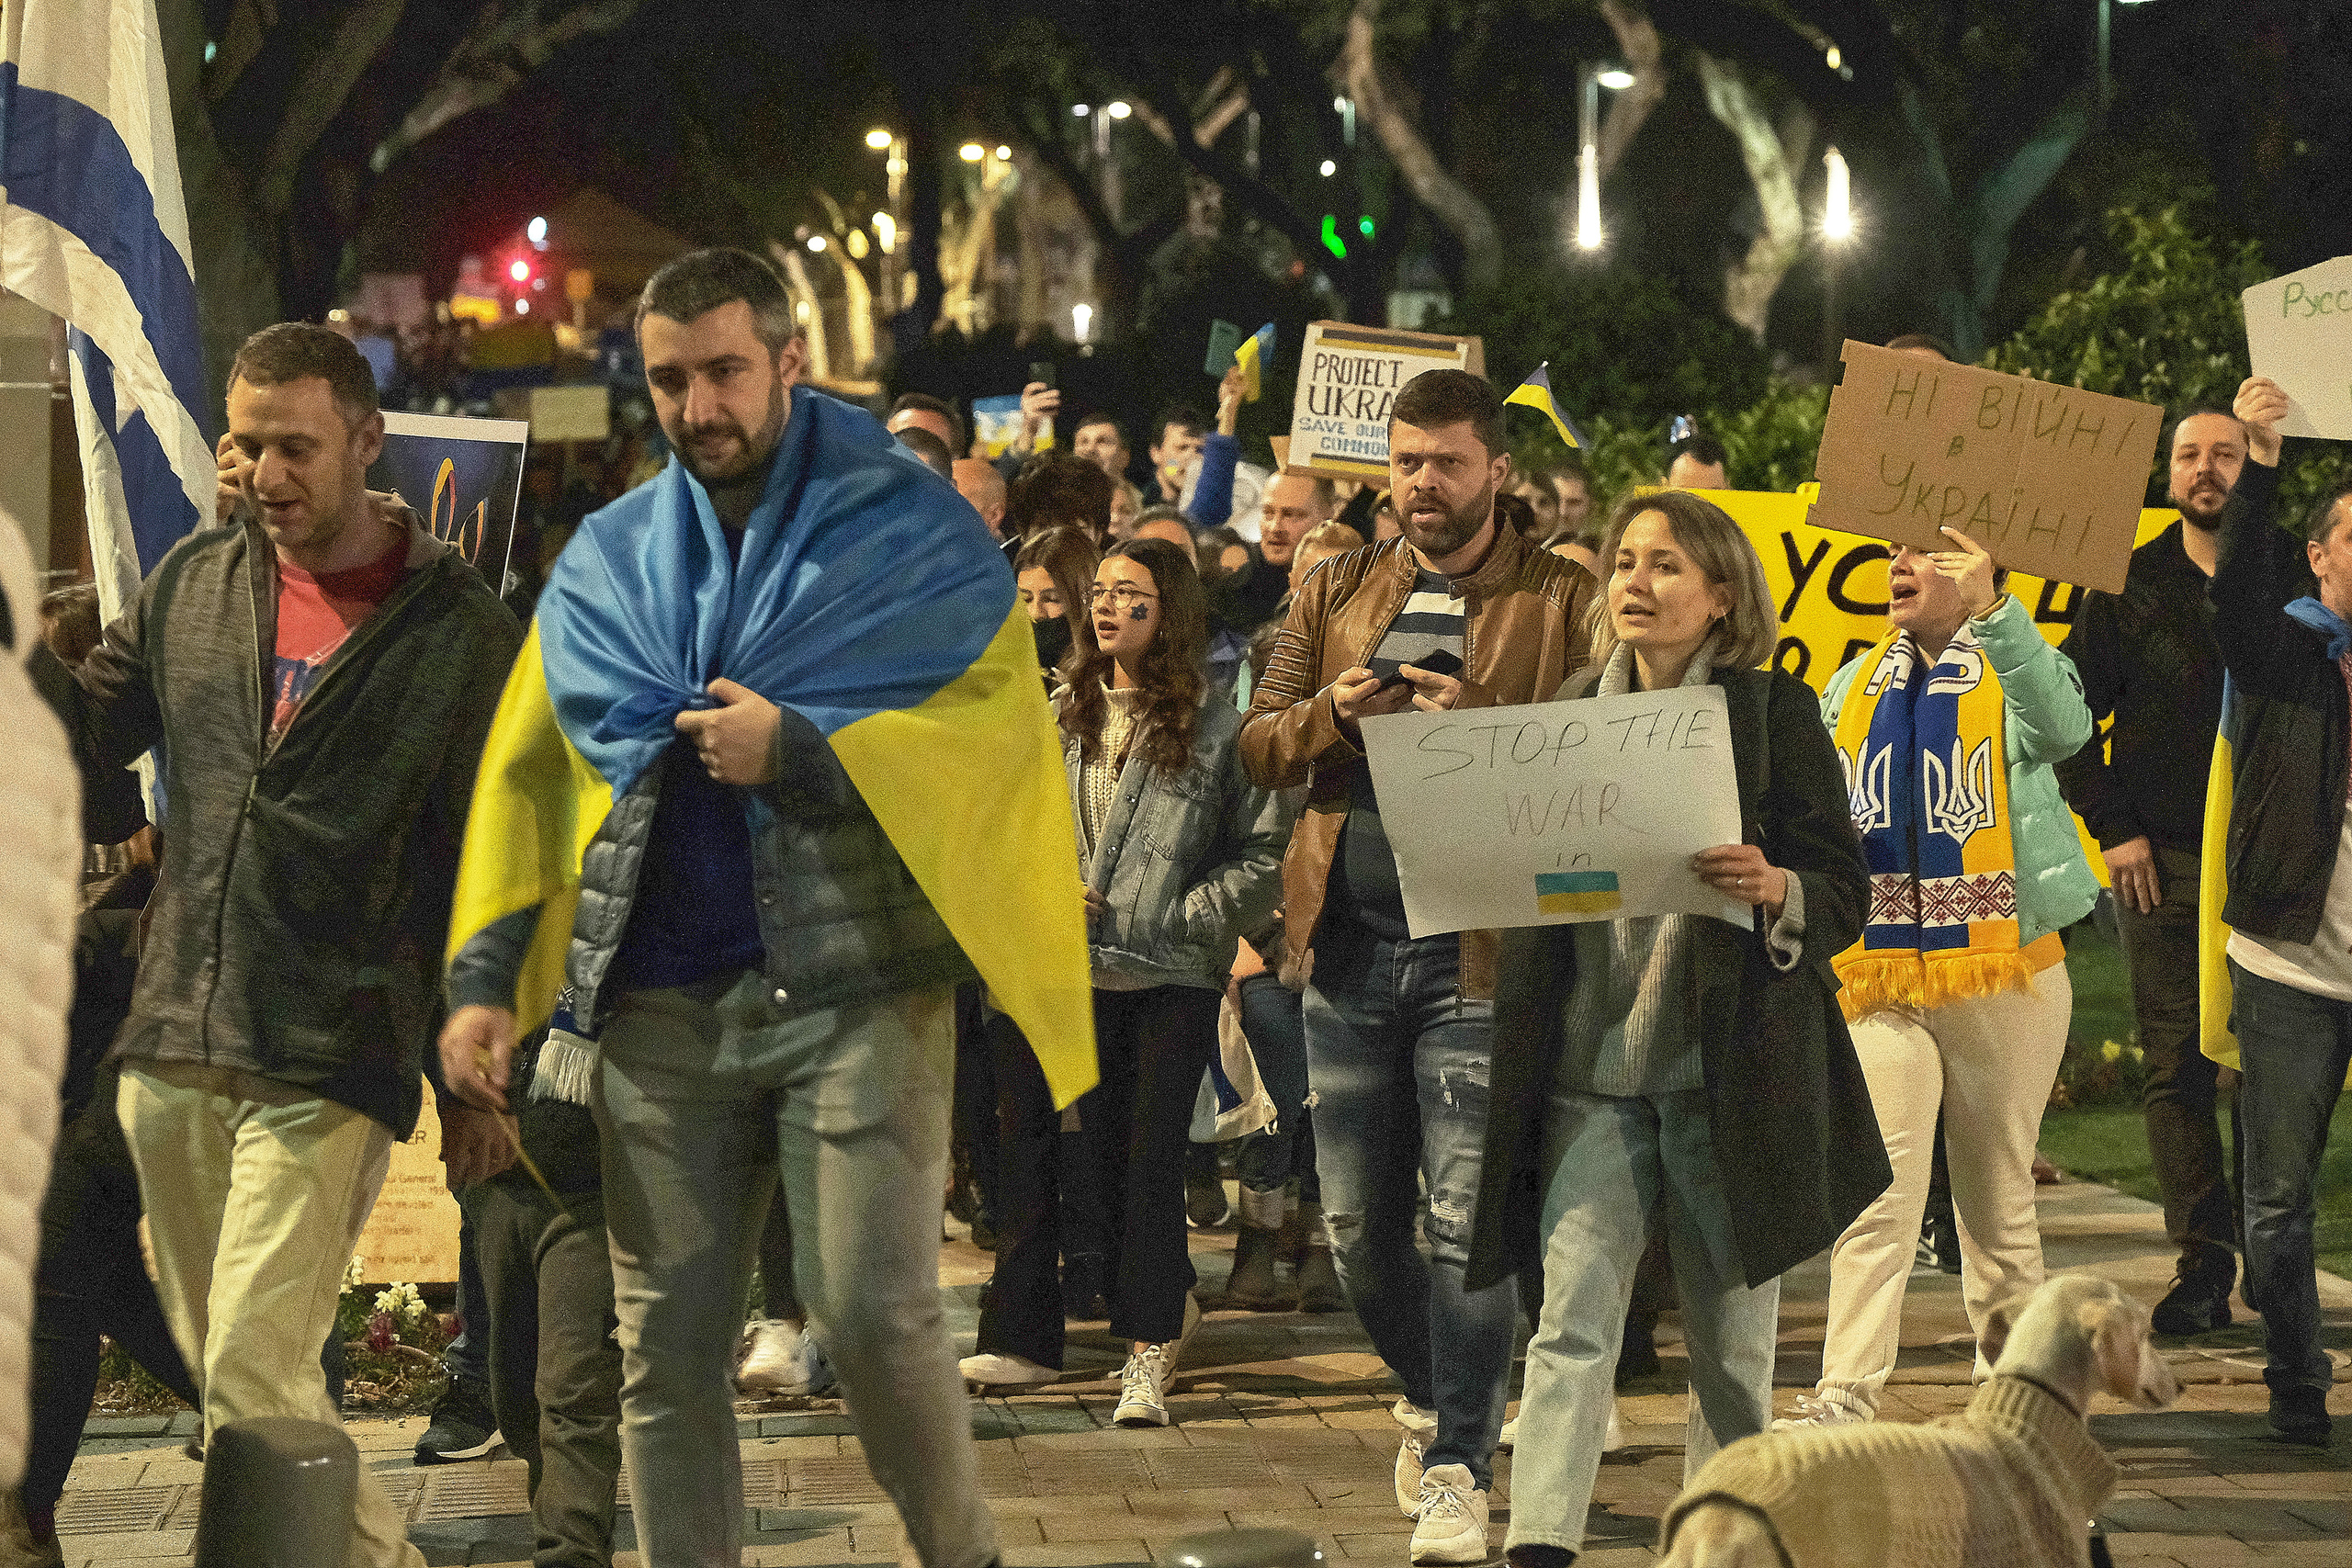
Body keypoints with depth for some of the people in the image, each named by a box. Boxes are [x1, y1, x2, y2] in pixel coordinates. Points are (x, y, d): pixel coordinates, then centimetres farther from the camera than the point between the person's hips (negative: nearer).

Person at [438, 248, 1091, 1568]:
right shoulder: (609, 560, 15)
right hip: (659, 1006, 4)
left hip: (854, 985, -4)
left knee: (876, 1315, -10)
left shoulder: (911, 530, 3)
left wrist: (795, 748, -14)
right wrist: (484, 980, 6)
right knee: (668, 1355, 4)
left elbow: (998, 732, -7)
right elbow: (529, 772, 14)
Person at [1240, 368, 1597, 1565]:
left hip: (1480, 952, -4)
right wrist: (1332, 710, -9)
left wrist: (1477, 727, -21)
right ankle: (1427, 1391, 36)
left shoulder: (1560, 602, 2)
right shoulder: (1335, 593, 15)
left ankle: (1458, 1470, 1)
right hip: (1348, 943, 4)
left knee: (1467, 1222, -7)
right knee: (1357, 1222, 10)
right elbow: (1256, 746, 11)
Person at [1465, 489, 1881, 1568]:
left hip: (1731, 1067, -2)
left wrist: (1775, 889, -24)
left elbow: (1846, 892, -3)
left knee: (1730, 1340, 5)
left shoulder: (1774, 713, 0)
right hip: (1593, 1066, 2)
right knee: (1572, 1317, -8)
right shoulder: (1574, 711, 11)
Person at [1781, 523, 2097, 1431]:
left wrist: (1995, 614, -37)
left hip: (2004, 976, -2)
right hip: (1881, 979, 2)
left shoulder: (2018, 673, 1)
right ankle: (1845, 1398, -13)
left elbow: (2062, 728, -24)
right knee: (1876, 1192, -10)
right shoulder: (1852, 689, 15)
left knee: (1998, 1197, 7)